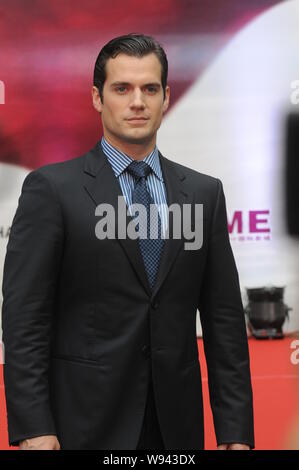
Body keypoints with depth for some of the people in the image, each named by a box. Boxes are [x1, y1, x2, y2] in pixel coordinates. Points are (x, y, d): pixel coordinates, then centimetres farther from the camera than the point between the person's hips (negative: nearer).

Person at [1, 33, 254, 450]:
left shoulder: (204, 193, 6)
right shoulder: (51, 188, -4)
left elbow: (224, 318, 5)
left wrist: (236, 432, 1)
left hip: (176, 424, 3)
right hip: (85, 421, -3)